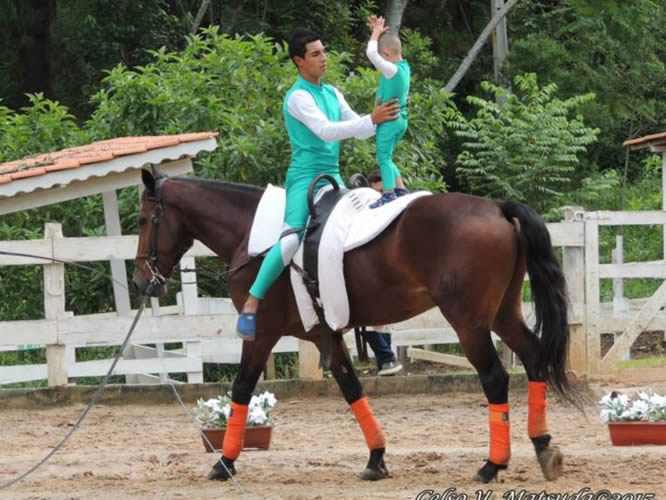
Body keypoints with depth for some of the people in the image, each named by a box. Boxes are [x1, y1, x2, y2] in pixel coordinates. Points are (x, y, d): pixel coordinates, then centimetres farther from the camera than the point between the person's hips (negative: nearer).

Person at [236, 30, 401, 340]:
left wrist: (383, 119, -5)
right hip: (306, 176, -8)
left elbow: (358, 130, 14)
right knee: (292, 239, -23)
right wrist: (372, 119, -25)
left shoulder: (332, 93, 14)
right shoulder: (299, 97, -10)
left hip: (332, 176, 8)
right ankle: (250, 306, -21)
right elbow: (325, 130, -22)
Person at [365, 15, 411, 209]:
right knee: (386, 158, 19)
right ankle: (400, 189, 19)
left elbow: (371, 53, -25)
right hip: (400, 119, 9)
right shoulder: (404, 66, 5)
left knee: (384, 158, -2)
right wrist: (379, 32, 12)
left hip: (389, 120, -9)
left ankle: (388, 194, -1)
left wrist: (376, 33, -12)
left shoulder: (391, 70, -21)